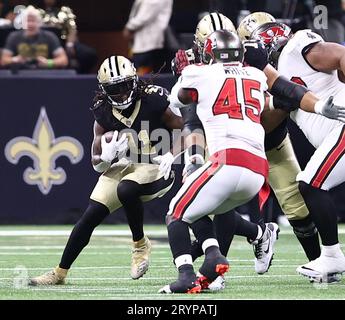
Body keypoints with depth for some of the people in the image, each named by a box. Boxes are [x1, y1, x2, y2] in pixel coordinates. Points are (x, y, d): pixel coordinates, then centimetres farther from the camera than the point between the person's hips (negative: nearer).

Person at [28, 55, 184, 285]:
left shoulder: (152, 102, -15)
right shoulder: (104, 113, -4)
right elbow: (96, 161, 0)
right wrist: (107, 157, -22)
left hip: (153, 167, -4)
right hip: (120, 166, 4)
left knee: (126, 190, -35)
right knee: (91, 216, -6)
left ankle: (140, 245, -11)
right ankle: (59, 273, 5)